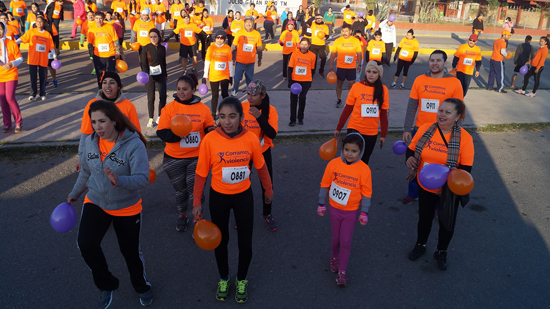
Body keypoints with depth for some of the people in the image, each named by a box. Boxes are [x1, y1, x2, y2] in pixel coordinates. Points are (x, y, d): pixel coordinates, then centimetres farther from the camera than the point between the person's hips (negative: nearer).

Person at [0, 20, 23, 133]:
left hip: (11, 75, -3)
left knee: (10, 97, -15)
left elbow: (20, 58, 0)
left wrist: (11, 64, -19)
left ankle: (19, 122, 2)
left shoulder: (12, 44, -5)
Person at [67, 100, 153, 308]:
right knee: (86, 244, -18)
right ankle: (106, 285, 10)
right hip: (95, 203, 3)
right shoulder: (90, 142, -6)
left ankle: (142, 286, 43)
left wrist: (119, 181, -47)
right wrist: (75, 194, 24)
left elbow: (143, 178, -28)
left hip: (127, 208, -3)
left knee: (131, 251, 11)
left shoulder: (134, 144, -23)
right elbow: (86, 172, 11)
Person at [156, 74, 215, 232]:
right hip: (174, 159, 1)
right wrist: (177, 134, -28)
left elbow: (209, 128, 7)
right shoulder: (169, 108, -5)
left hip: (197, 157, -1)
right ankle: (182, 216, 41)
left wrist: (211, 130, -17)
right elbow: (162, 132, -9)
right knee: (180, 190, 17)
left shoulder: (203, 108, -2)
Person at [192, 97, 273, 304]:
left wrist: (268, 190, 12)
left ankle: (242, 280, 37)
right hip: (218, 197, 0)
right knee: (220, 240, 17)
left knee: (245, 242, 8)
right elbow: (201, 173, -9)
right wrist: (196, 202, -5)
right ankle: (223, 279, 43)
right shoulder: (210, 139, -18)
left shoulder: (251, 139, -15)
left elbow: (261, 167, 0)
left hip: (243, 196, 0)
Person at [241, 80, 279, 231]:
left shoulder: (270, 110, -12)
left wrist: (259, 116, -31)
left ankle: (267, 214, 32)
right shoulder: (242, 107, -11)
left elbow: (272, 134, -24)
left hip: (263, 152, 0)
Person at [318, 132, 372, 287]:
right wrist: (321, 204, 4)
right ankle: (334, 258, 46)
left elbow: (366, 193, -6)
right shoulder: (334, 164, -13)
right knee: (336, 237, 17)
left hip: (351, 212, -1)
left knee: (346, 241, 4)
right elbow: (325, 185, -2)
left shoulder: (364, 169, -16)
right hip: (334, 208, 1)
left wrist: (364, 213, -3)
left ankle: (342, 272, 20)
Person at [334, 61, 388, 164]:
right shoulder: (357, 86, -7)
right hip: (354, 128, -2)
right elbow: (347, 109, 0)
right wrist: (338, 128, 2)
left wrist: (383, 135, 5)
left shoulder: (383, 90, -2)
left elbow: (384, 114, 3)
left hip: (372, 132, 2)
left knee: (364, 161, 11)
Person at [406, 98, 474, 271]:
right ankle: (420, 245, 49)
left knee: (447, 222, 17)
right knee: (424, 218, 22)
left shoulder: (464, 138, -17)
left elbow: (466, 168, -16)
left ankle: (441, 252, 44)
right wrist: (409, 158, -22)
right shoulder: (425, 129, -10)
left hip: (449, 190, -1)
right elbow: (411, 149, 1)